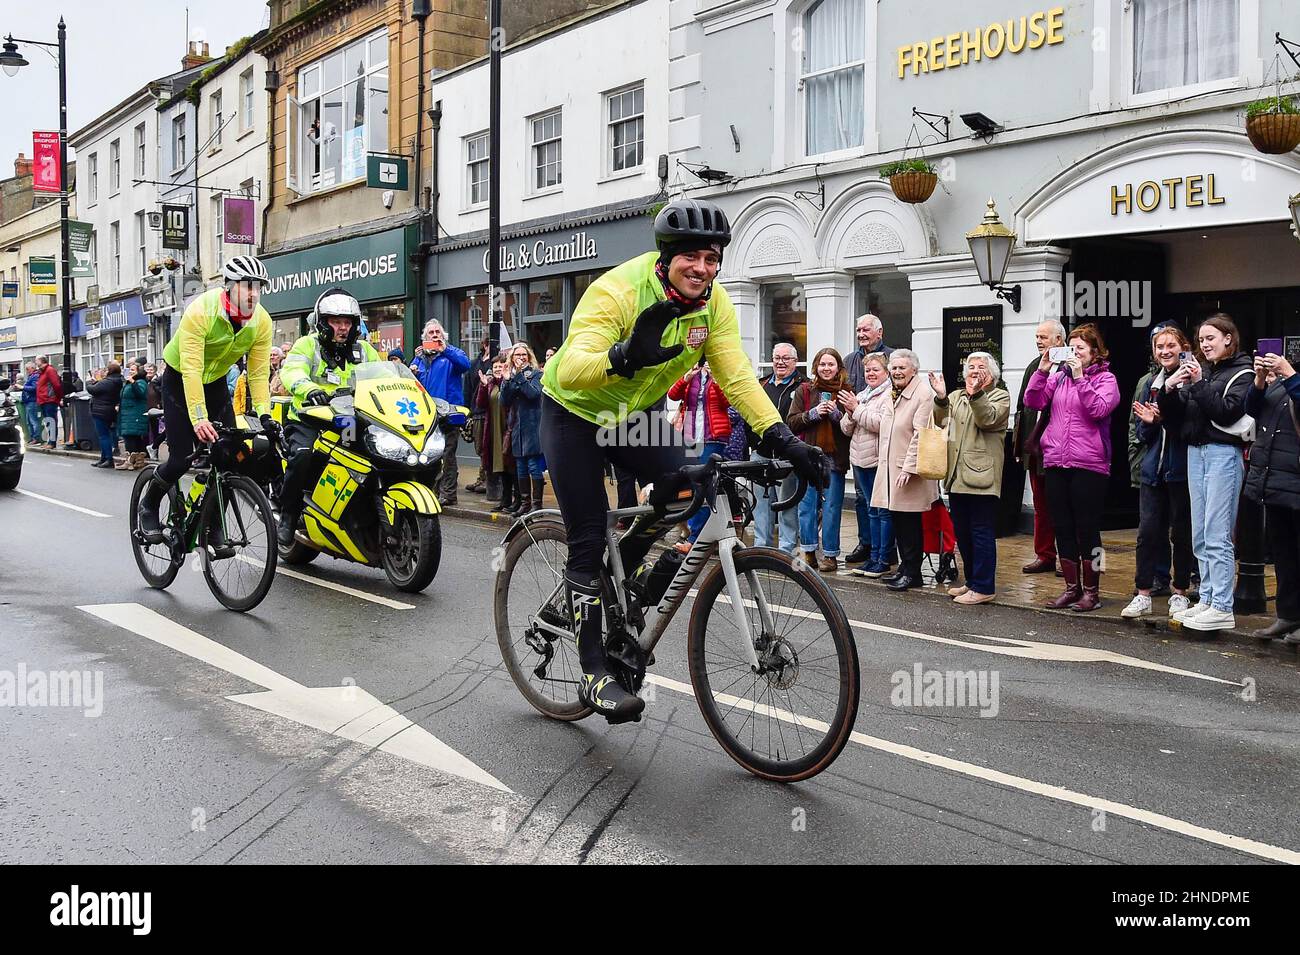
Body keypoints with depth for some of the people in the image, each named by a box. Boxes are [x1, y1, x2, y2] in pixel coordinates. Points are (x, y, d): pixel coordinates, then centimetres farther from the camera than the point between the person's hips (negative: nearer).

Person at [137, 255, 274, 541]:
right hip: (179, 381, -4)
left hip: (216, 382, 5)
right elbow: (191, 369, -35)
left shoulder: (261, 321, -16)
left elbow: (259, 373, -13)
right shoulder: (201, 311, -31)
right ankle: (148, 505, 17)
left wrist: (264, 414, -24)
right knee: (182, 459, -11)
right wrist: (199, 418, -43)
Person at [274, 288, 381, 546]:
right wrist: (309, 389, -40)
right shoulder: (308, 344, 2)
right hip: (309, 420, -3)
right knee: (303, 454, -33)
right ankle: (288, 516, -15)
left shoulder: (364, 350, 17)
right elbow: (291, 370, -17)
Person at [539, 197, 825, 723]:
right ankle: (594, 673, -1)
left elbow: (737, 376, -18)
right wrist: (626, 355, -61)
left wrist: (780, 438, -31)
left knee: (682, 488, -19)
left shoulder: (713, 303, -13)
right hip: (575, 412, -5)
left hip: (636, 412, 5)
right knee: (589, 538, -9)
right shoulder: (617, 290, -30)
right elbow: (570, 370, -42)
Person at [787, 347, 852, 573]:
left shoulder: (846, 393, 6)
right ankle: (809, 552, 11)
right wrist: (813, 413, -9)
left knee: (832, 507, 0)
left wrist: (837, 414, -14)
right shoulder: (804, 391, 10)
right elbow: (791, 422, 3)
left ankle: (830, 554, 8)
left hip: (835, 458, -1)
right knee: (806, 505, 1)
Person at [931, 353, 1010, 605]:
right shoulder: (956, 397, 20)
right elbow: (940, 421, 5)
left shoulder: (1000, 397, 3)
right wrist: (941, 398, -12)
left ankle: (983, 588, 0)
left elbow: (988, 419, -15)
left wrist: (976, 394, -29)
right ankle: (972, 581, 23)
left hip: (981, 476, -6)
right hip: (957, 476, 6)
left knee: (982, 533, -4)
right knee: (962, 532, 12)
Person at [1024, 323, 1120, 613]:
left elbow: (1098, 409, -16)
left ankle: (1091, 591, 11)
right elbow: (1033, 402, 3)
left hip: (1088, 465, -5)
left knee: (1087, 530, 1)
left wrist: (1080, 377, -17)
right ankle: (1072, 587, 20)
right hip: (1056, 463, 5)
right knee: (1063, 529, 10)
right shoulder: (1059, 376, 11)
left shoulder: (1105, 379, 0)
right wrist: (1042, 370, -6)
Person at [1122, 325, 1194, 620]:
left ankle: (1180, 591, 19)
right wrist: (1148, 422, -7)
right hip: (1153, 468, 4)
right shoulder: (1150, 383, 12)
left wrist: (1164, 416, -22)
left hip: (1182, 468, -4)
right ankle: (1143, 593, 8)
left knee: (1182, 532, 6)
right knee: (1148, 531, 2)